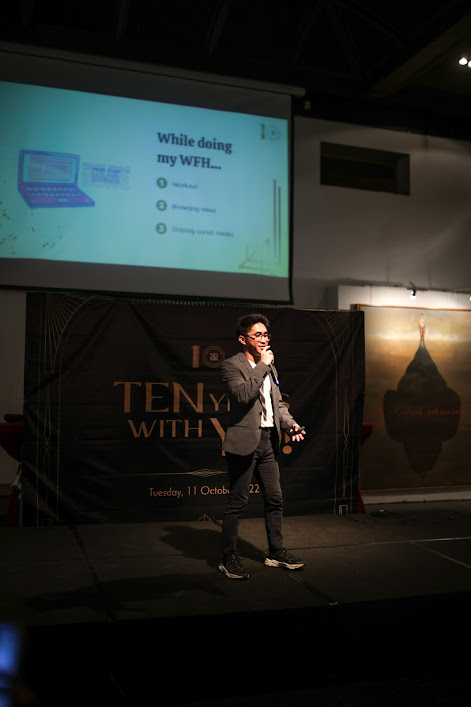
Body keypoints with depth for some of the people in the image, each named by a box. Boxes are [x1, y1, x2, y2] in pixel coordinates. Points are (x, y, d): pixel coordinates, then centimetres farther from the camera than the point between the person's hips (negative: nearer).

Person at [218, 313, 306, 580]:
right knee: (237, 503, 0)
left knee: (275, 499, 13)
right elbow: (243, 394, -23)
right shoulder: (232, 365, -7)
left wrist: (290, 422, 3)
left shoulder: (270, 368, 17)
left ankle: (276, 552, 27)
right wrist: (262, 365, -16)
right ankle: (229, 558, 11)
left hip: (268, 440, 8)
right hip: (245, 442, -7)